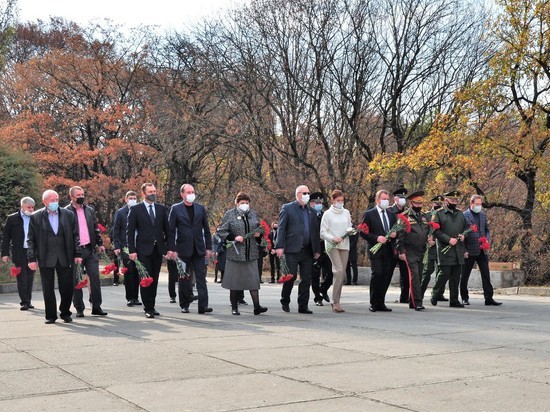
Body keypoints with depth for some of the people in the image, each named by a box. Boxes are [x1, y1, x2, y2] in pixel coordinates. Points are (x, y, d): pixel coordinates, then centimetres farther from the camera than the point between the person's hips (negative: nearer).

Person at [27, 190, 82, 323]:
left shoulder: (69, 215, 6)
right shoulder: (35, 217, 2)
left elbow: (75, 236, 8)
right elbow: (30, 239, 2)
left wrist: (77, 254, 1)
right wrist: (31, 258, -4)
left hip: (65, 257, 1)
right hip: (45, 259, -1)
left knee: (67, 287, 2)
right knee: (48, 289, 4)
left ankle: (65, 313, 21)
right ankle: (51, 316, 16)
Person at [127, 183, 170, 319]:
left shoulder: (161, 209, 10)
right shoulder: (135, 209, -1)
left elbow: (167, 229, 12)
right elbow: (130, 231, -3)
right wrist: (131, 250, -9)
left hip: (158, 249, 4)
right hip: (143, 250, -4)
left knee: (154, 279, 8)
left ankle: (151, 306, 17)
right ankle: (148, 309, 1)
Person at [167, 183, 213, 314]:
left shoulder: (200, 208, 9)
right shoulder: (175, 209, 0)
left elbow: (206, 229, 11)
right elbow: (171, 230, -2)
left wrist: (208, 247, 6)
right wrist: (172, 249, -8)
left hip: (199, 249, 2)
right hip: (183, 249, -2)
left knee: (201, 277, -4)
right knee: (184, 279, 6)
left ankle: (203, 306, -6)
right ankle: (184, 305, 17)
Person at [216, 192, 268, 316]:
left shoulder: (253, 214, 13)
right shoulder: (230, 214, 1)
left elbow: (259, 230, 24)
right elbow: (221, 231, -2)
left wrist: (258, 234, 1)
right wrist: (234, 238, -15)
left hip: (251, 253, 3)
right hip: (235, 253, -3)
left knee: (253, 279, -1)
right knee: (235, 280, 3)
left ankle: (257, 306, -2)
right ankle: (234, 307, 12)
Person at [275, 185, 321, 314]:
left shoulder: (311, 211, 17)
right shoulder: (287, 208, 2)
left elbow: (315, 231, 17)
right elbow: (281, 228, -4)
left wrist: (317, 249, 11)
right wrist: (280, 246, -12)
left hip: (307, 251, 5)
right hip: (292, 250, -5)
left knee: (306, 279, 4)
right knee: (291, 276, -3)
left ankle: (303, 306, 10)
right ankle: (285, 302, 16)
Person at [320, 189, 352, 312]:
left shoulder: (346, 212, 12)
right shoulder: (328, 214, 0)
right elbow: (323, 233, -1)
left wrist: (350, 230, -5)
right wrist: (333, 238, -18)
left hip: (344, 245, 5)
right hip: (331, 245, -5)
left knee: (341, 273, 3)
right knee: (339, 270, -19)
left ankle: (336, 301, 11)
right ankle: (335, 301, -15)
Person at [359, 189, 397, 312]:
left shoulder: (392, 214, 18)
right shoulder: (369, 214, 1)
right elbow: (363, 232, -4)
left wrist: (395, 234, 1)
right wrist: (376, 238, -15)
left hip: (389, 250, 5)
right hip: (375, 250, -5)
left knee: (387, 276, 1)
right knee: (377, 274, -15)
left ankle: (380, 303, 9)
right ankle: (373, 303, -4)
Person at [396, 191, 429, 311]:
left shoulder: (424, 217, 17)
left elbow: (428, 231, 28)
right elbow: (400, 235, -8)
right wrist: (401, 251, -13)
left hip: (421, 252, 7)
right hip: (410, 252, -6)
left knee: (418, 277, 9)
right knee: (414, 276, -13)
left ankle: (412, 302, 18)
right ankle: (417, 302, -13)